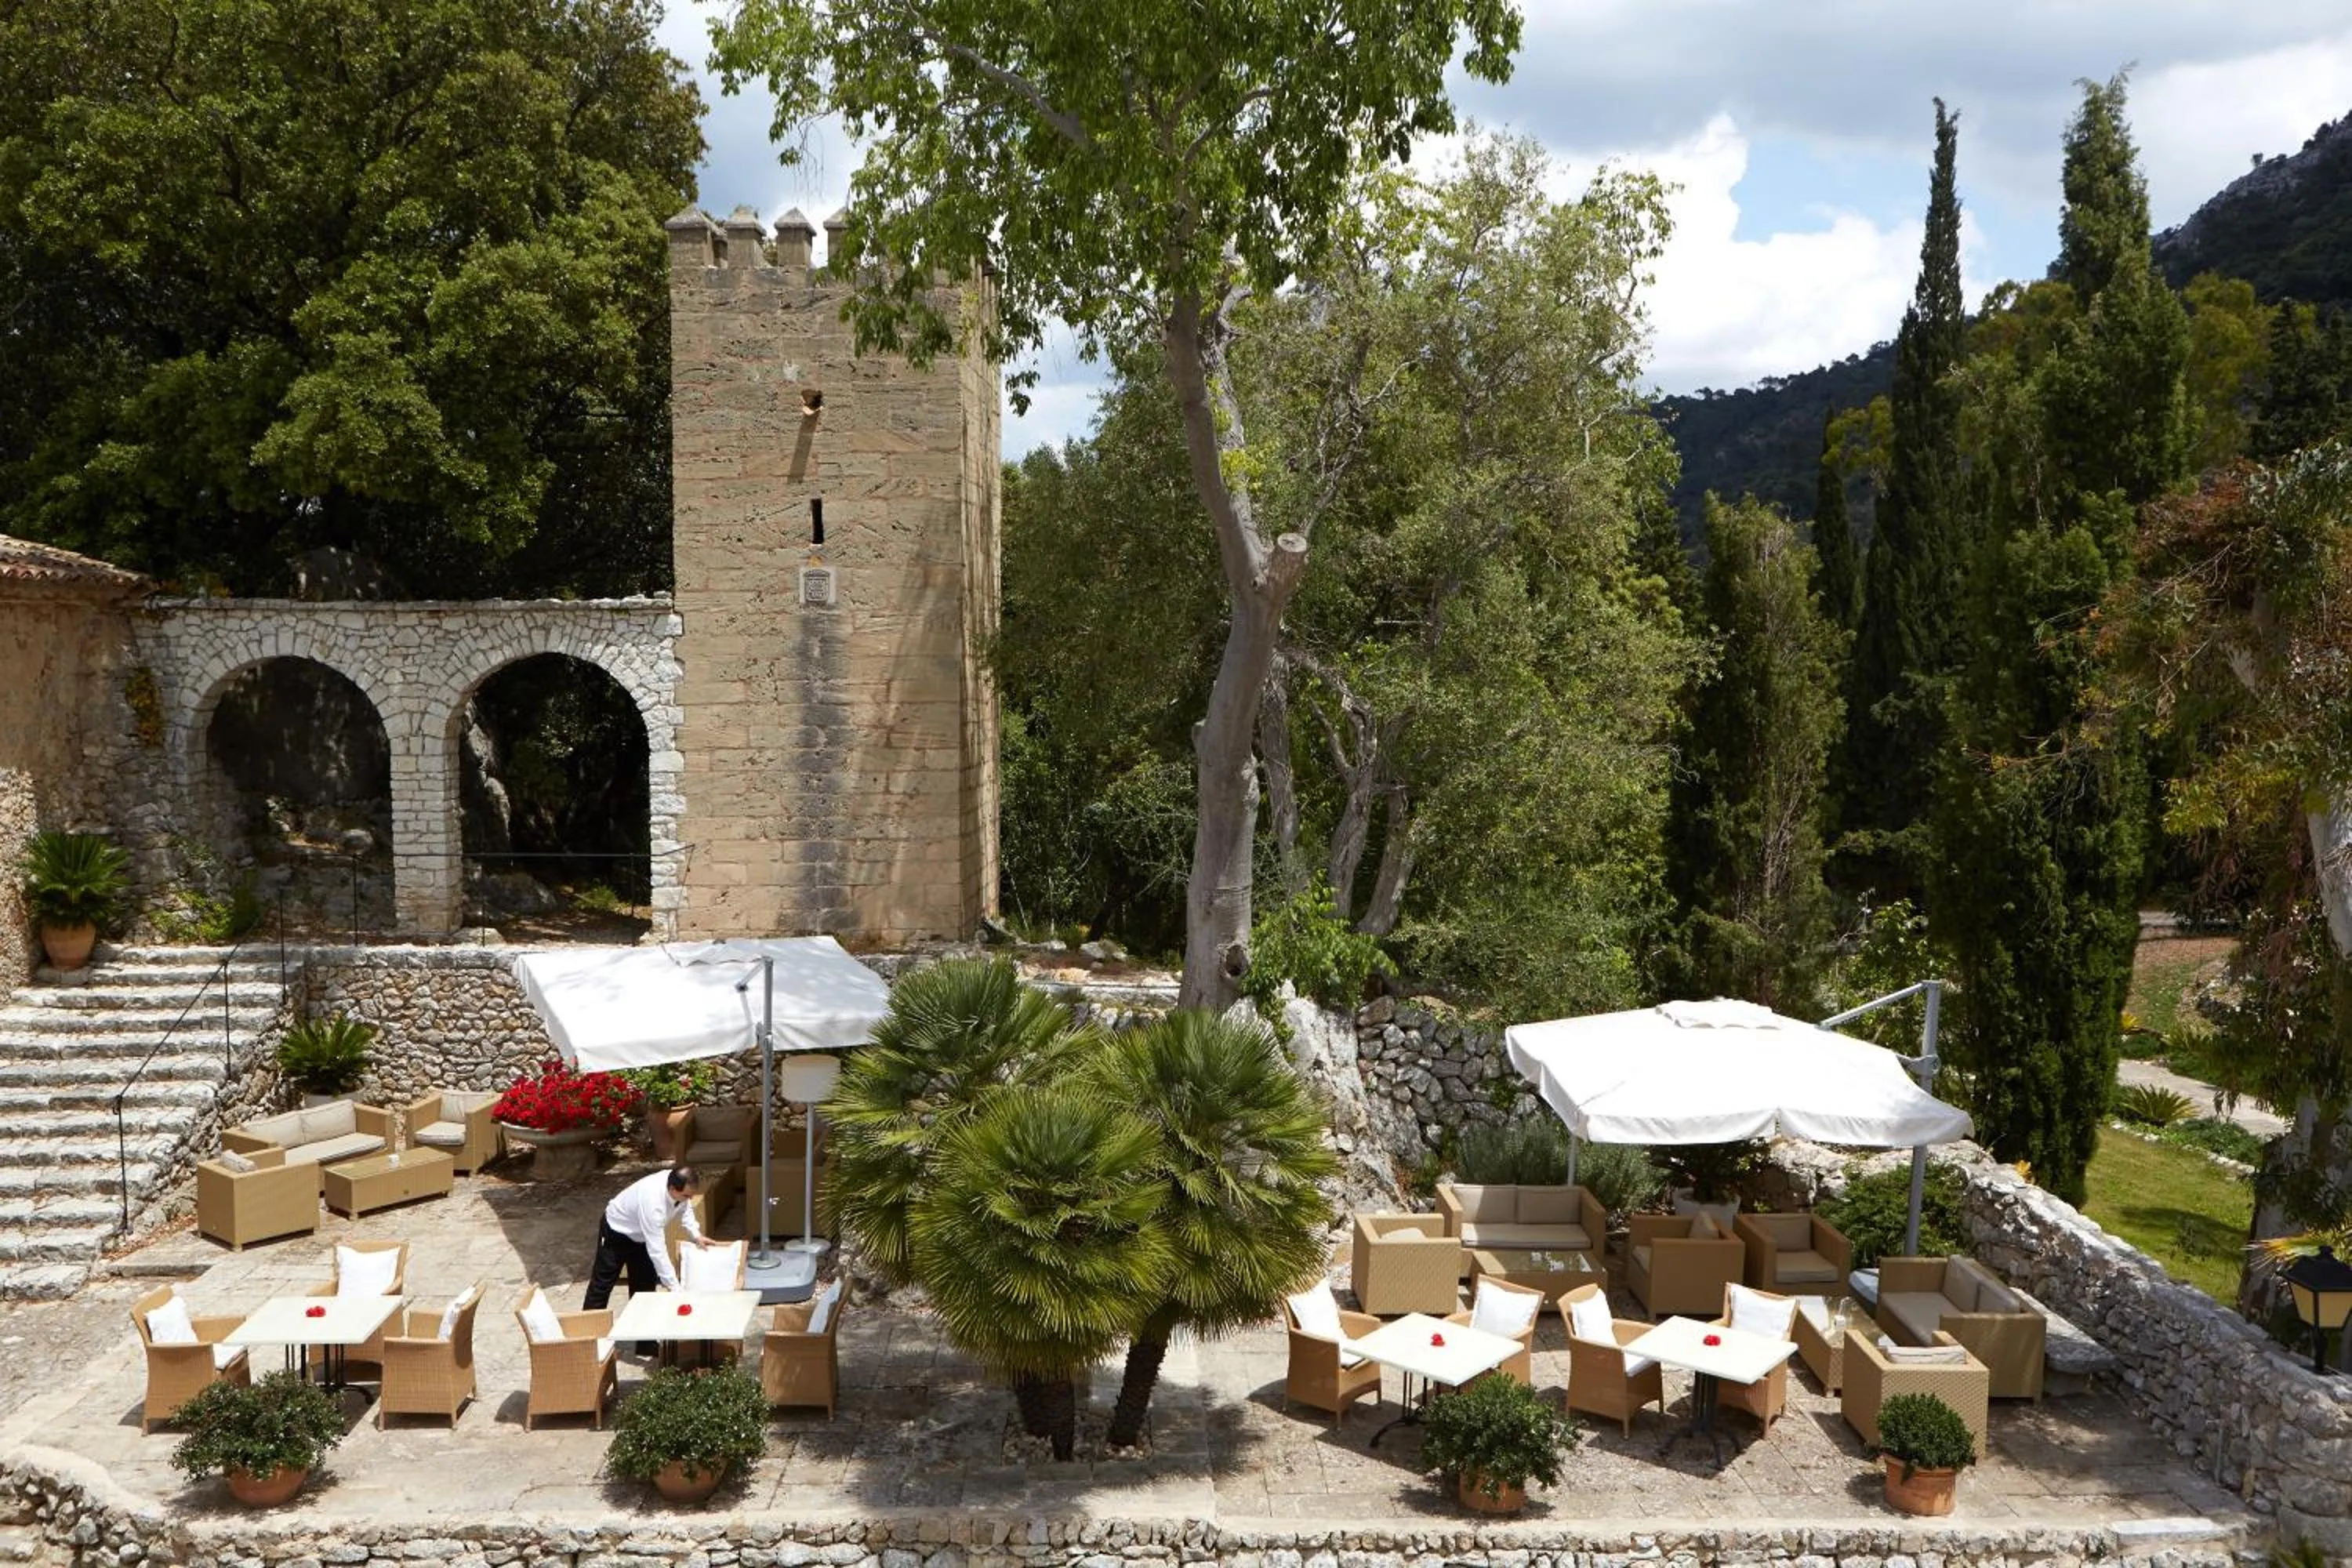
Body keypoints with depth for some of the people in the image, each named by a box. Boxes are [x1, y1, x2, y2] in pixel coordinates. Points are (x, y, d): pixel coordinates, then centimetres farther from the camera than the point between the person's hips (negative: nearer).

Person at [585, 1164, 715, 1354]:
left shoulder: (678, 1184, -25)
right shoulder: (653, 1202, -46)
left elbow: (684, 1208, 1)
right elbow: (657, 1250, -44)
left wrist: (696, 1235, -11)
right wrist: (674, 1288, -42)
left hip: (640, 1234, 7)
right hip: (616, 1231, -7)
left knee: (644, 1286, 8)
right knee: (602, 1284, 7)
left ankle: (645, 1343, 15)